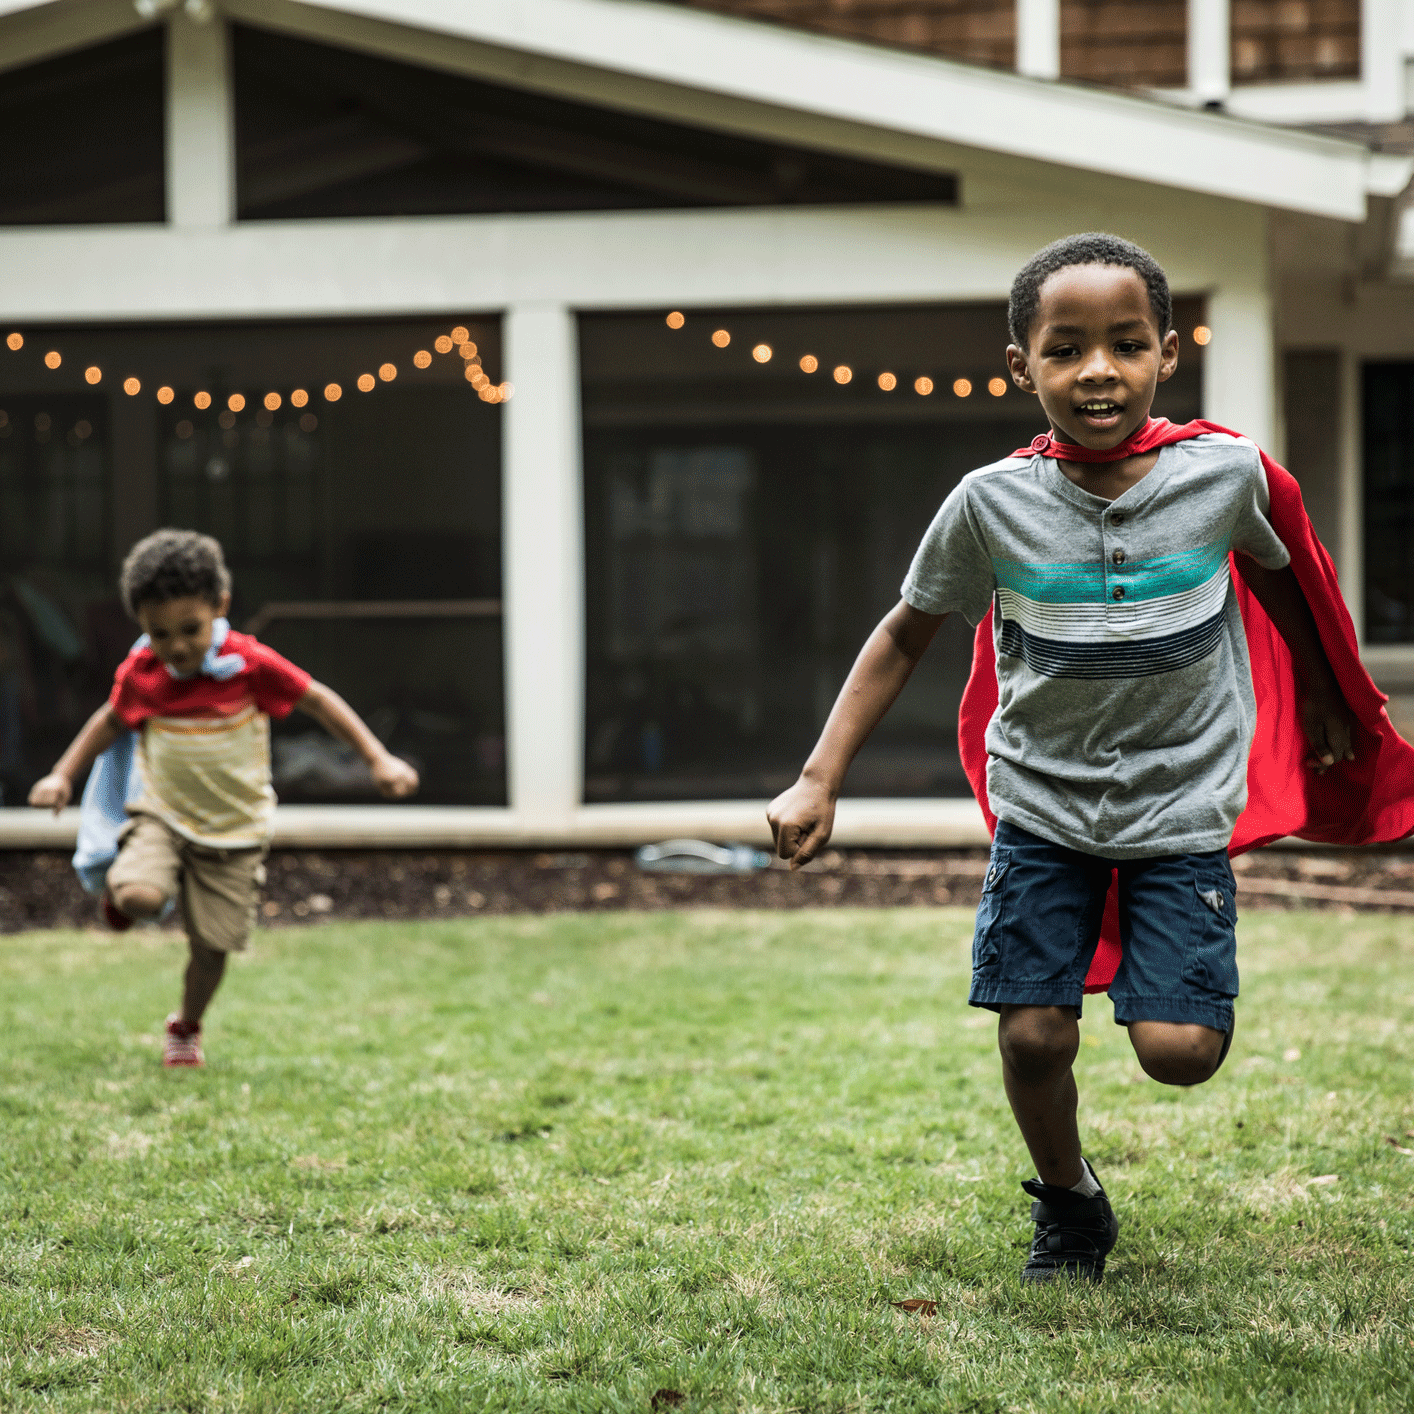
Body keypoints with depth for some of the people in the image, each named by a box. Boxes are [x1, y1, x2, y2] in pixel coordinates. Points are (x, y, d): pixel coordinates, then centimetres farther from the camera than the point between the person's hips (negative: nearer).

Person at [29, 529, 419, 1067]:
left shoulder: (251, 663, -17)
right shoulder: (140, 672, -8)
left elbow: (318, 700, -7)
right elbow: (111, 720, 11)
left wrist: (379, 760, -9)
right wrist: (62, 775, 5)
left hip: (234, 829, -1)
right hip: (163, 815, 1)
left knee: (211, 946, 3)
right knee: (140, 896, -29)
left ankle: (186, 1029, 33)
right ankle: (119, 888, 10)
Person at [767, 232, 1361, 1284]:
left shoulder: (1224, 472, -13)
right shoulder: (992, 503, -14)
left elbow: (1277, 573, 10)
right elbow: (907, 635, -1)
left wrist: (1320, 700, 24)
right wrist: (820, 781, -7)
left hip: (1181, 803, -1)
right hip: (1043, 805, 1)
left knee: (1177, 1049, -11)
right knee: (1033, 1032, -2)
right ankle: (1069, 1204, 27)